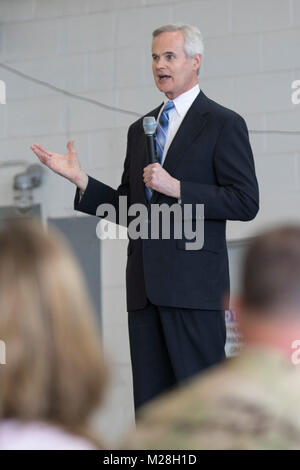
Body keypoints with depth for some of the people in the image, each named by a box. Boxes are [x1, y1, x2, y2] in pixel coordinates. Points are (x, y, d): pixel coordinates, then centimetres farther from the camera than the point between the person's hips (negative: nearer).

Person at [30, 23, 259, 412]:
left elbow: (246, 202, -9)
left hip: (193, 283, -6)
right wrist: (80, 179, 6)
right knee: (150, 405, 7)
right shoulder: (140, 129, 19)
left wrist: (177, 188, -15)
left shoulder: (223, 124, -1)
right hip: (145, 286, 7)